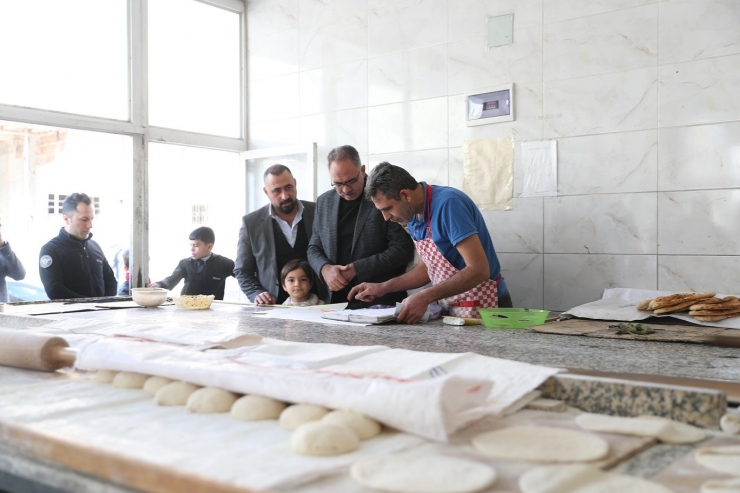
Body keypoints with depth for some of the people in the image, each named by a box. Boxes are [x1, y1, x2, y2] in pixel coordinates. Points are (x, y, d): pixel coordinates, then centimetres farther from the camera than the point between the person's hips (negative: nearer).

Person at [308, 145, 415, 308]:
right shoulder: (324, 202, 10)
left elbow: (403, 249, -9)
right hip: (336, 300, 4)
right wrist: (325, 268, -6)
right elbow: (314, 248, 16)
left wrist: (357, 269, -14)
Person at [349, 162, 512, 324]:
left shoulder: (449, 204, -20)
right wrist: (383, 287, 7)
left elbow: (478, 270, -25)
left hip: (483, 309, -7)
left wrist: (425, 297, -28)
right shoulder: (413, 214, 5)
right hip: (453, 309, 7)